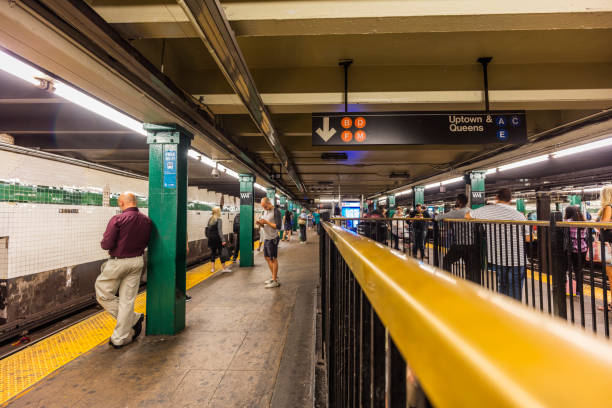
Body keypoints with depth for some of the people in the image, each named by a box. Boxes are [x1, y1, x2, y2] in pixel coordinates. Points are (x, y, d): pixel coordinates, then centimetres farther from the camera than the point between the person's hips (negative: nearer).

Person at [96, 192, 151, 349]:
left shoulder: (117, 219, -16)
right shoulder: (146, 220, 1)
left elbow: (106, 244, -16)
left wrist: (104, 243, 5)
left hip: (118, 262, -5)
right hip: (138, 261, 6)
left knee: (103, 294, 16)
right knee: (128, 299, 11)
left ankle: (133, 319, 17)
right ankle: (121, 338, 21)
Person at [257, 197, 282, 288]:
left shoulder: (276, 211, -14)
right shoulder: (265, 211, 11)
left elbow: (278, 226, -19)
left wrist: (266, 222, -21)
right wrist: (260, 223, -4)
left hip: (272, 239, -8)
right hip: (266, 238, 8)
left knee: (273, 259, 0)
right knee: (267, 258, 15)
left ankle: (275, 281, 10)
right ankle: (274, 276, 30)